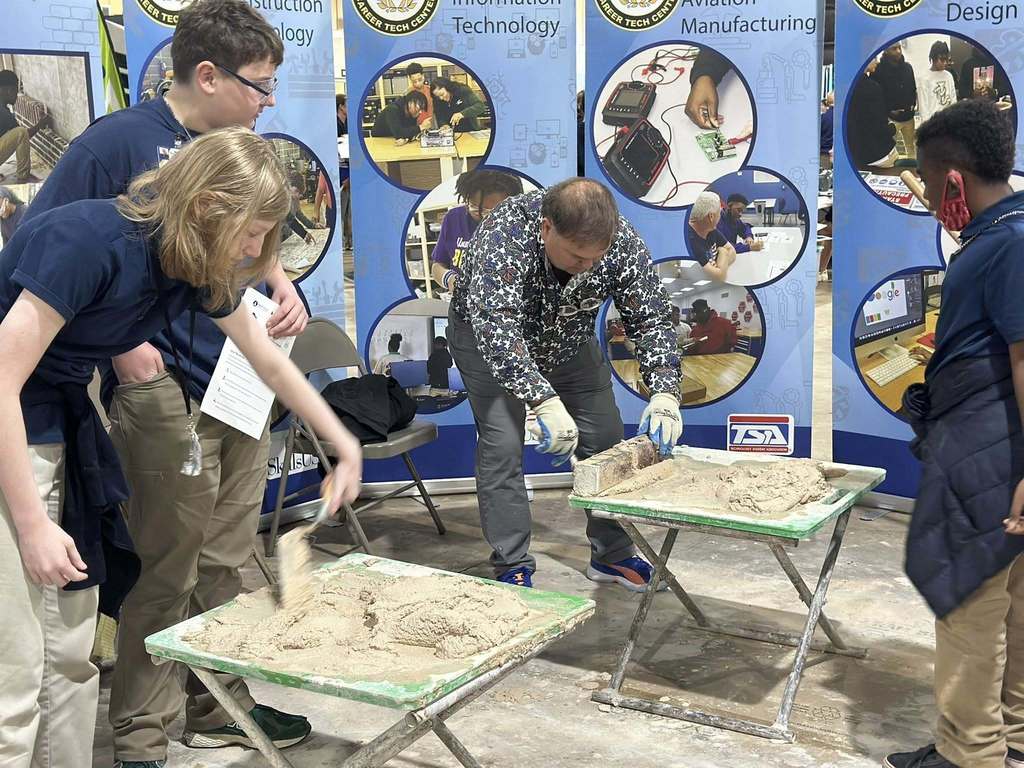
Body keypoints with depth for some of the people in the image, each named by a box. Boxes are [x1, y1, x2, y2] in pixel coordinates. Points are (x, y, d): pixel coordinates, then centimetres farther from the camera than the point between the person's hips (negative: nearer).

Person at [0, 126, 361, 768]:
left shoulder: (201, 268, 0)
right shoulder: (91, 240, -25)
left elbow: (267, 358, 16)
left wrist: (345, 444, 22)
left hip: (61, 427, 8)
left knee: (71, 653, 11)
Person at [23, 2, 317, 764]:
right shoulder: (120, 141, -11)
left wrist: (284, 287, 3)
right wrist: (117, 341, -15)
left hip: (242, 385, 7)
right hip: (165, 391, -7)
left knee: (226, 564, 16)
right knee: (166, 572, 1)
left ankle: (220, 706, 31)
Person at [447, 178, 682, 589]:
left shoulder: (622, 242, -28)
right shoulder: (503, 237, -40)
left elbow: (651, 318, -20)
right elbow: (494, 329, -50)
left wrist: (664, 394, -34)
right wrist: (546, 402, -59)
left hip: (568, 340, 4)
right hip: (490, 339, -4)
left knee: (605, 441, 2)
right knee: (502, 445, -14)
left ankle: (611, 555, 17)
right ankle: (513, 568, -2)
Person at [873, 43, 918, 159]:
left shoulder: (907, 67, 7)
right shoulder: (879, 69, -10)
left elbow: (913, 88, 17)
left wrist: (913, 104, 1)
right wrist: (888, 110, -14)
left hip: (908, 116, 5)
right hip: (890, 117, -5)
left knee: (911, 147, 14)